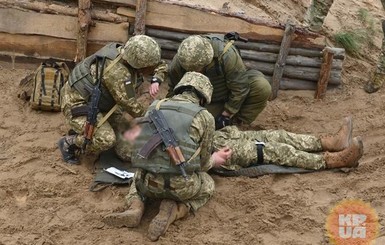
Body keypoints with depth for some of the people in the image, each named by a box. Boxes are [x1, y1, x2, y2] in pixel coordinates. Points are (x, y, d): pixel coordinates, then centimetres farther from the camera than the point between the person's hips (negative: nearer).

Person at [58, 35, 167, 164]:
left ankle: (81, 132, 21)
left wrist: (155, 81, -14)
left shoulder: (127, 53, -8)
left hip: (92, 99, 9)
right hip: (76, 103, -9)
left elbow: (161, 66, 6)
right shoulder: (117, 72, -33)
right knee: (106, 139, -21)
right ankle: (68, 143, 1)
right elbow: (129, 103, -23)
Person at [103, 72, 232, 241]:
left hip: (149, 182, 3)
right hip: (180, 185, -3)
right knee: (207, 186, 31)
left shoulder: (154, 107, 13)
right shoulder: (205, 117, 5)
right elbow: (201, 163, 12)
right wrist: (215, 160, 34)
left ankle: (135, 208, 6)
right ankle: (172, 212, 1)